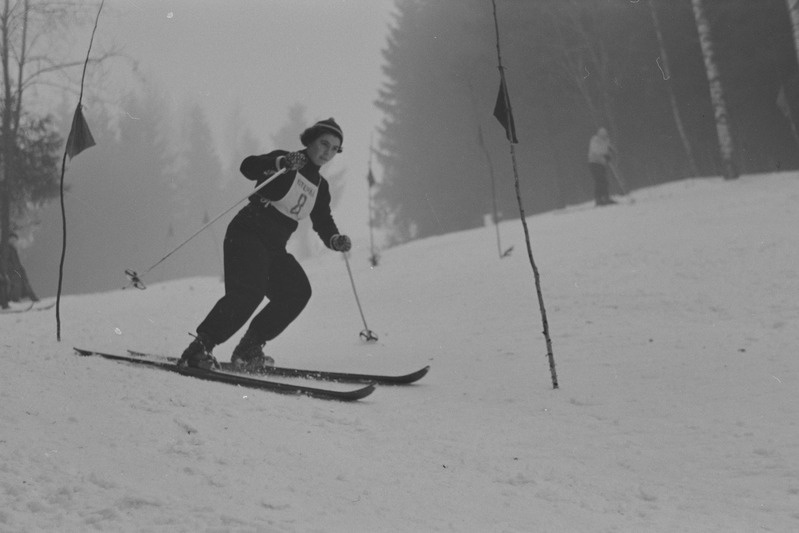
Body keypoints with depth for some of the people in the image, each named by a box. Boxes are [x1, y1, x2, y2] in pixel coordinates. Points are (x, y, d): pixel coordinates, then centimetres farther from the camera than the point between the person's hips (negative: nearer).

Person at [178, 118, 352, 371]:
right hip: (247, 234, -8)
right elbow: (248, 167, -20)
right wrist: (282, 163, -35)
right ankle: (199, 347, -26)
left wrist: (336, 240, -4)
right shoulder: (284, 161, -5)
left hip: (274, 247, 8)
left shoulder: (320, 187, 16)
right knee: (250, 291, -26)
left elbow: (323, 223, 18)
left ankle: (248, 350, -3)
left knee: (298, 292, -8)